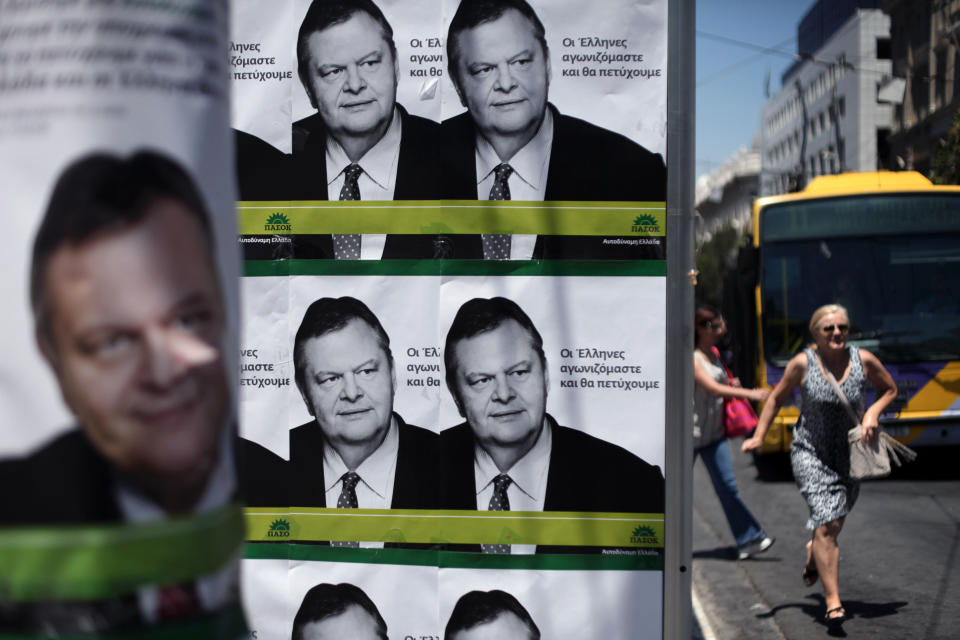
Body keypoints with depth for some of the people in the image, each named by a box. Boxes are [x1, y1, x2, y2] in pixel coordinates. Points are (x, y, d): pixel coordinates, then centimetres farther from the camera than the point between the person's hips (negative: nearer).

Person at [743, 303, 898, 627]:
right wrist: (758, 436, -1)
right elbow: (777, 397, 4)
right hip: (810, 452, -3)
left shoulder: (863, 360, -6)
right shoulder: (802, 363, -10)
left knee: (834, 524, 17)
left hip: (849, 454, 3)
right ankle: (833, 601, -13)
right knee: (826, 524, -16)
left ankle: (813, 553, 53)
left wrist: (873, 412, -8)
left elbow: (890, 389, 11)